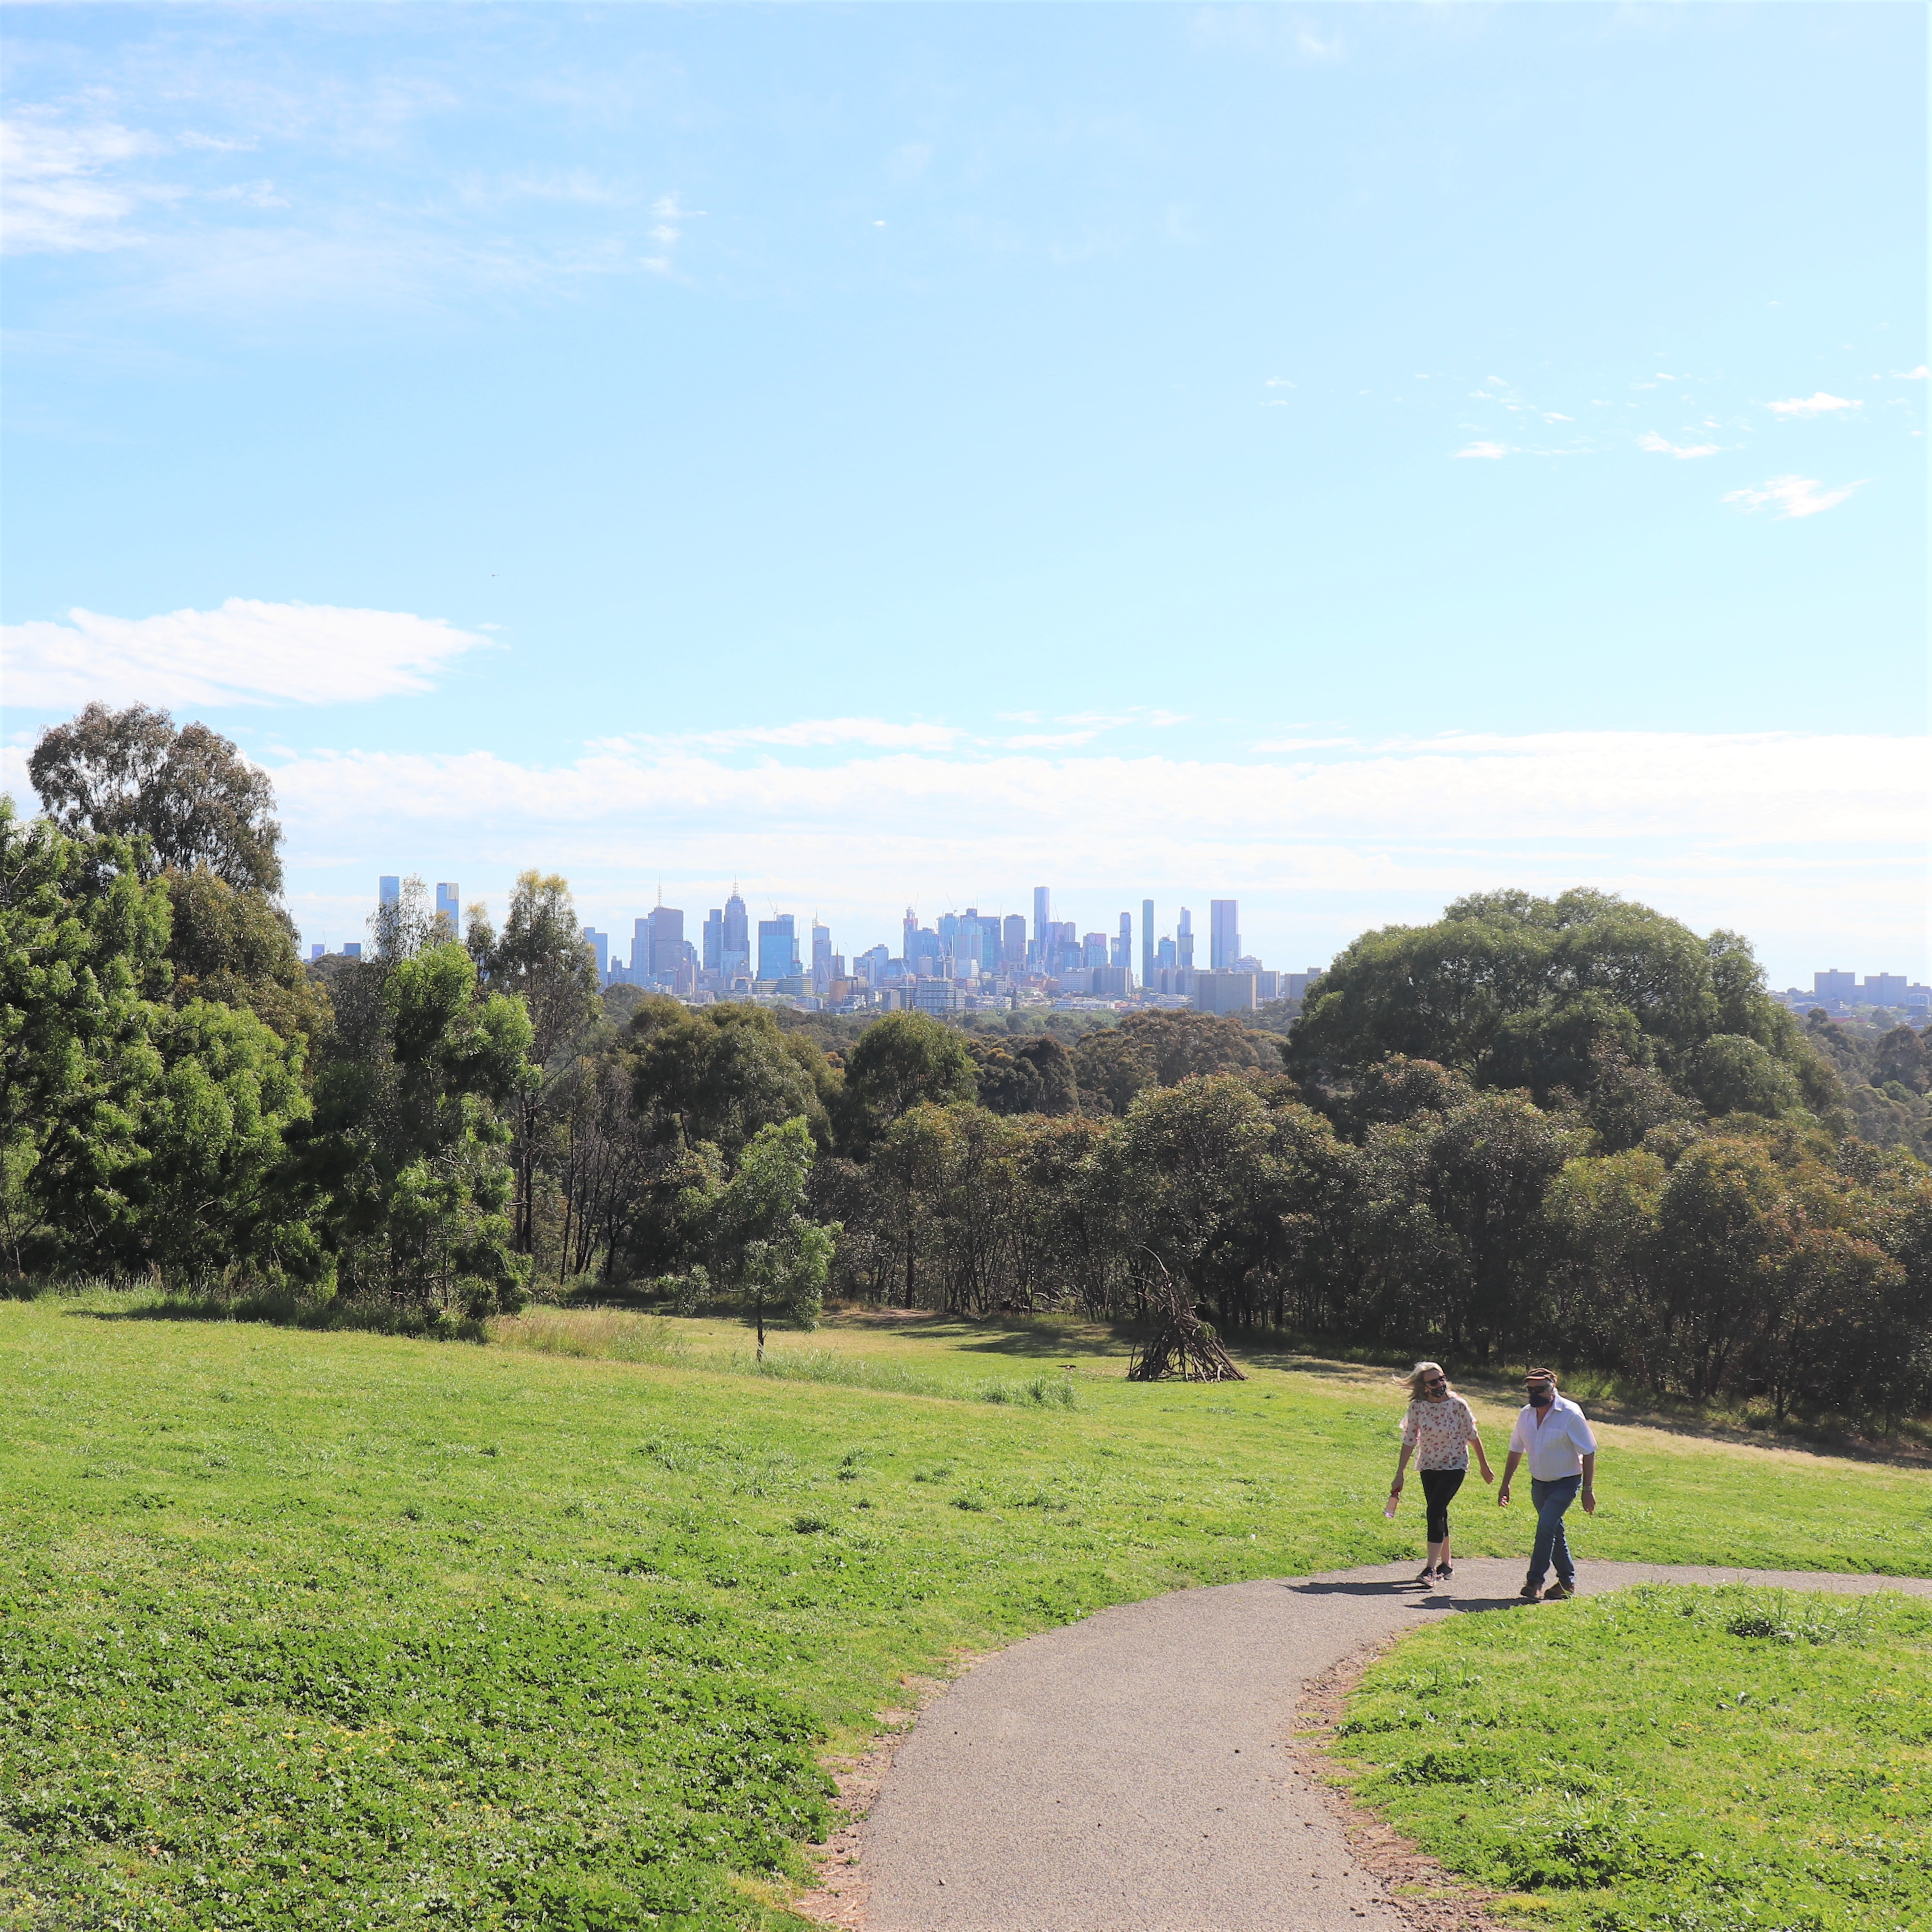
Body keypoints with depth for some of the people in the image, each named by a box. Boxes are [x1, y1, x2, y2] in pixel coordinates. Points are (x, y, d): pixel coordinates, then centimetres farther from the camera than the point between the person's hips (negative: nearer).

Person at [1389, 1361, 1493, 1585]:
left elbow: (1473, 1437, -2)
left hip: (1454, 1466, -4)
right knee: (1439, 1515, 11)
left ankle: (1431, 1568, -17)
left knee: (1435, 1510, -17)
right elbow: (1409, 1441, -2)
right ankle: (1446, 1565, 27)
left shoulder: (1457, 1405, -14)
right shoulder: (1417, 1407, -8)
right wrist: (1399, 1475, -2)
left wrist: (1484, 1466, 5)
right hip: (1429, 1467, 4)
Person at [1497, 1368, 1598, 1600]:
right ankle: (1567, 1581, 27)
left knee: (1546, 1527, -20)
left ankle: (1534, 1582, -15)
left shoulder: (1570, 1414, -17)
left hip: (1565, 1483, -6)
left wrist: (1588, 1490, -15)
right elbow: (1516, 1450, 13)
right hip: (1539, 1484, 6)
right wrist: (1505, 1484, 12)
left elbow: (1588, 1452, -13)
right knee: (1554, 1531, 14)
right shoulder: (1527, 1415, 1)